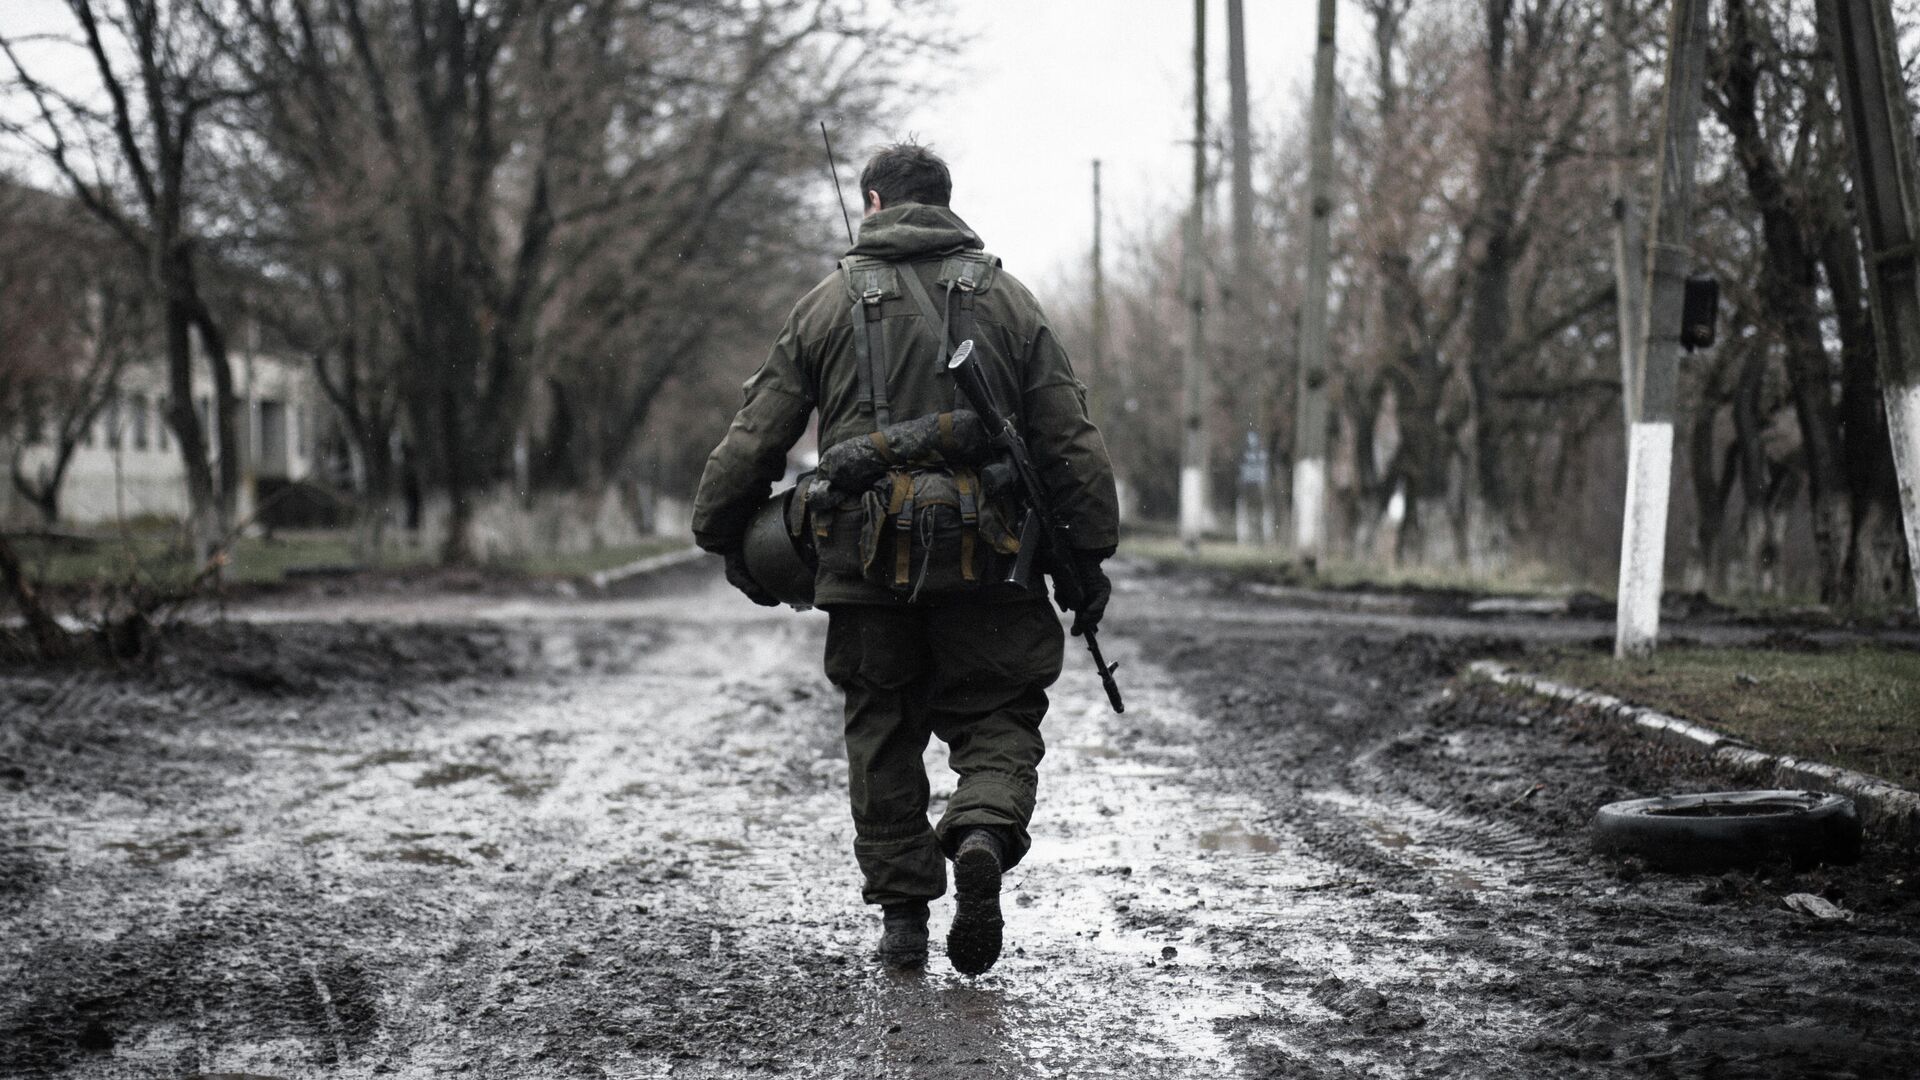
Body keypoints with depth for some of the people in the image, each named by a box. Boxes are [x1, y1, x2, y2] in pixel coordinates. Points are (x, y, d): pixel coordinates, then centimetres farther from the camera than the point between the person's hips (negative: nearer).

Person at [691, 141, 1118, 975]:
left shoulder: (832, 302, 7)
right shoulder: (1007, 298, 9)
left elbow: (755, 435, 6)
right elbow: (1070, 439, 5)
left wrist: (723, 535, 17)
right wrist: (1090, 555, 8)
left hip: (868, 559, 0)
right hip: (987, 560, 0)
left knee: (883, 733, 12)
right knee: (997, 717, 8)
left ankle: (902, 914, 10)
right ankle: (985, 834, -21)